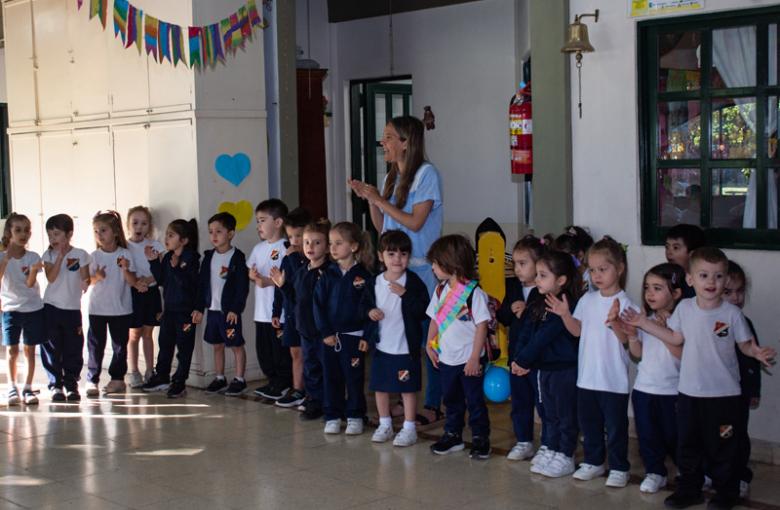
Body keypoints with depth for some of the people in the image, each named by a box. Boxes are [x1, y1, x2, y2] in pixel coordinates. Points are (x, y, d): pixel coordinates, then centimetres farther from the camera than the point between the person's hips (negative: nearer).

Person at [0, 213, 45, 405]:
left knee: (29, 349, 5)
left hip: (33, 308, 1)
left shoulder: (32, 257, -3)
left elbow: (30, 283, -13)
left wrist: (34, 270, -33)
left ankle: (27, 389, 10)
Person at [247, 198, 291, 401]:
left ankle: (283, 384, 13)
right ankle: (272, 382, 26)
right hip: (262, 310, 8)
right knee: (263, 348, 13)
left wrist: (268, 281, -23)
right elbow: (249, 269, 15)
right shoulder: (259, 248, 13)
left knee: (280, 348, 0)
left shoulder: (285, 248, -11)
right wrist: (252, 275, -7)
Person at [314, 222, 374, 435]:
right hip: (330, 336, 3)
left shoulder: (363, 276, -5)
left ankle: (355, 417, 15)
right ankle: (332, 417, 18)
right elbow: (318, 304, 1)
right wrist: (325, 332, -7)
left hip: (353, 335, -3)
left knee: (354, 378, 4)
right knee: (331, 377, 8)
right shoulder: (327, 275, 3)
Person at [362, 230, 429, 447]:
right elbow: (364, 305, 14)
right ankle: (384, 425, 30)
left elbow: (423, 311, -17)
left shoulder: (413, 282, -10)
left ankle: (409, 428, 15)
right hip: (381, 345, 5)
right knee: (380, 387, 14)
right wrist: (369, 311, -8)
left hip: (405, 346, -4)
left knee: (408, 388, 4)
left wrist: (405, 294, -25)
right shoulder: (374, 283, 3)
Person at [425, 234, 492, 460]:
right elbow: (435, 319, 13)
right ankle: (453, 435, 30)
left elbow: (482, 326, -16)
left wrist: (474, 358, -17)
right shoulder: (441, 290, 3)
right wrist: (430, 344, 6)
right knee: (451, 399, 17)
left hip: (468, 359, -6)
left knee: (475, 400, 4)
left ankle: (480, 438, 16)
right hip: (446, 358, 6)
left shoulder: (474, 293, -17)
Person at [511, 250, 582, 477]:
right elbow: (525, 334, 5)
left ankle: (565, 457, 12)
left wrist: (524, 361, -18)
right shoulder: (537, 305, 8)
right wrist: (518, 359, -9)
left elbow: (543, 338, -21)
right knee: (550, 414, 17)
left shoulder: (567, 306, -19)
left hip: (565, 369, -8)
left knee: (565, 415, 3)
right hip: (544, 368, 8)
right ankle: (551, 451, 27)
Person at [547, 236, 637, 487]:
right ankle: (593, 462, 31)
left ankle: (619, 467, 18)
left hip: (613, 378, -6)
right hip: (587, 375, 6)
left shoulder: (623, 302, -11)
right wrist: (565, 314, -7)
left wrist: (614, 322, -34)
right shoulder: (587, 300, 6)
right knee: (588, 422, 16)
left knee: (615, 425, 5)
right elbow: (577, 330, 9)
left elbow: (625, 338, -16)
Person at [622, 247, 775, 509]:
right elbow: (675, 338, 10)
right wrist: (643, 323, 8)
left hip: (725, 393, -3)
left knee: (724, 447, 8)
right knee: (688, 445, 15)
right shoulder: (685, 308, -2)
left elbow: (745, 344, -3)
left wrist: (758, 352, -24)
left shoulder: (732, 313, -12)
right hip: (690, 391, 3)